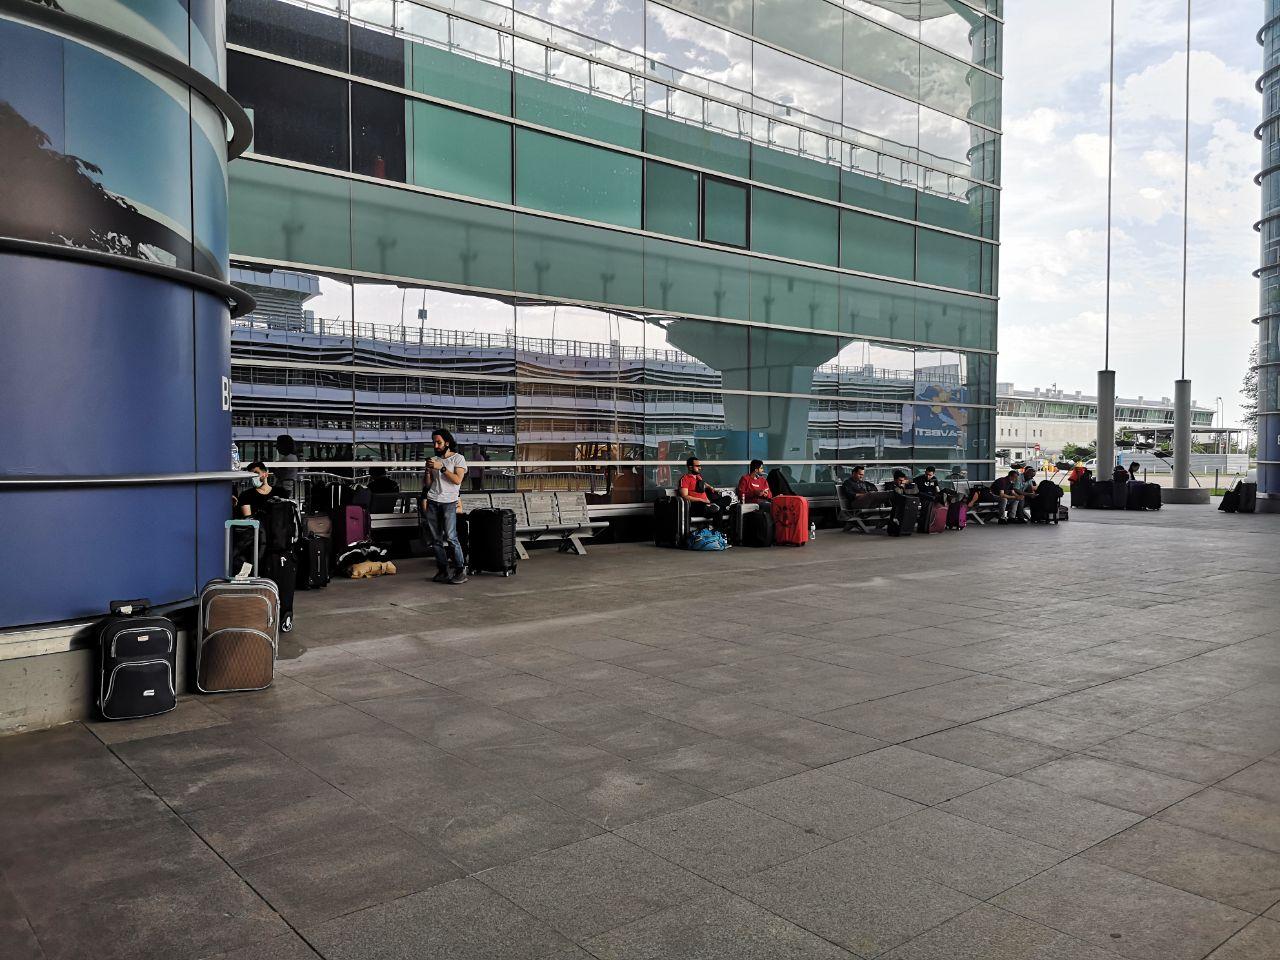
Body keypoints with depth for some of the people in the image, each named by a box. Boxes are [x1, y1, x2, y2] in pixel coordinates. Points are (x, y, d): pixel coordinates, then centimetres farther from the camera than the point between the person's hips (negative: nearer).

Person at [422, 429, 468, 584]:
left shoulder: (458, 458, 3)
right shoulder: (434, 460, 17)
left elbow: (457, 479, -11)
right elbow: (427, 484, 16)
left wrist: (441, 468, -15)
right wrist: (428, 470, -1)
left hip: (449, 502, -5)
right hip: (432, 502, 5)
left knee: (450, 537, -14)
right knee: (435, 539, 1)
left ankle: (461, 571, -10)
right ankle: (443, 570, 6)